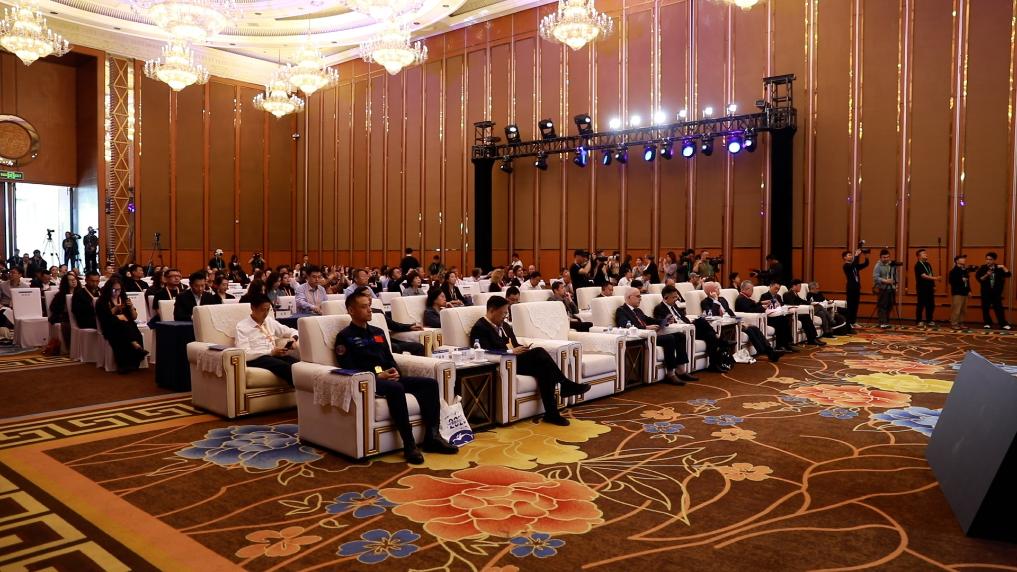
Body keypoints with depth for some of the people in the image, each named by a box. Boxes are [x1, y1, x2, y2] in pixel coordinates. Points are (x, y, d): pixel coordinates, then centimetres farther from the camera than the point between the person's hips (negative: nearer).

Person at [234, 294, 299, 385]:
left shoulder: (270, 321, 20)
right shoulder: (242, 326, 2)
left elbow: (292, 331, 28)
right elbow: (245, 354, -10)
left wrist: (293, 339, 3)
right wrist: (271, 352, -16)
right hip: (255, 359, -5)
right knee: (285, 367, -38)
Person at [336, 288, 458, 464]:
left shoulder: (378, 332, 25)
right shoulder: (345, 337, 3)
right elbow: (348, 368, -7)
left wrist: (394, 372, -1)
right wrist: (377, 375, -16)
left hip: (388, 378, 7)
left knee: (430, 383, -11)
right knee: (396, 388, -38)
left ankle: (431, 436, -15)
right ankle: (409, 445, -35)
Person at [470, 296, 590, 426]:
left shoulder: (505, 326, 23)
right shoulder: (479, 328, -5)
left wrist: (522, 349, -1)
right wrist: (512, 351, -19)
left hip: (514, 360, 8)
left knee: (543, 369, -24)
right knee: (538, 352, -26)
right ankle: (565, 385, -18)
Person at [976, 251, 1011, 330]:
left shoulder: (999, 268, 1)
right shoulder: (982, 268, -2)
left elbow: (1008, 275, -7)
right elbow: (979, 279, -9)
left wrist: (1003, 267, -15)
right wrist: (986, 275, -23)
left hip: (996, 292, 0)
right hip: (986, 292, 0)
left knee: (999, 308, 0)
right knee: (985, 308, 3)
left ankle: (1003, 324, 4)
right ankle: (988, 323, 14)